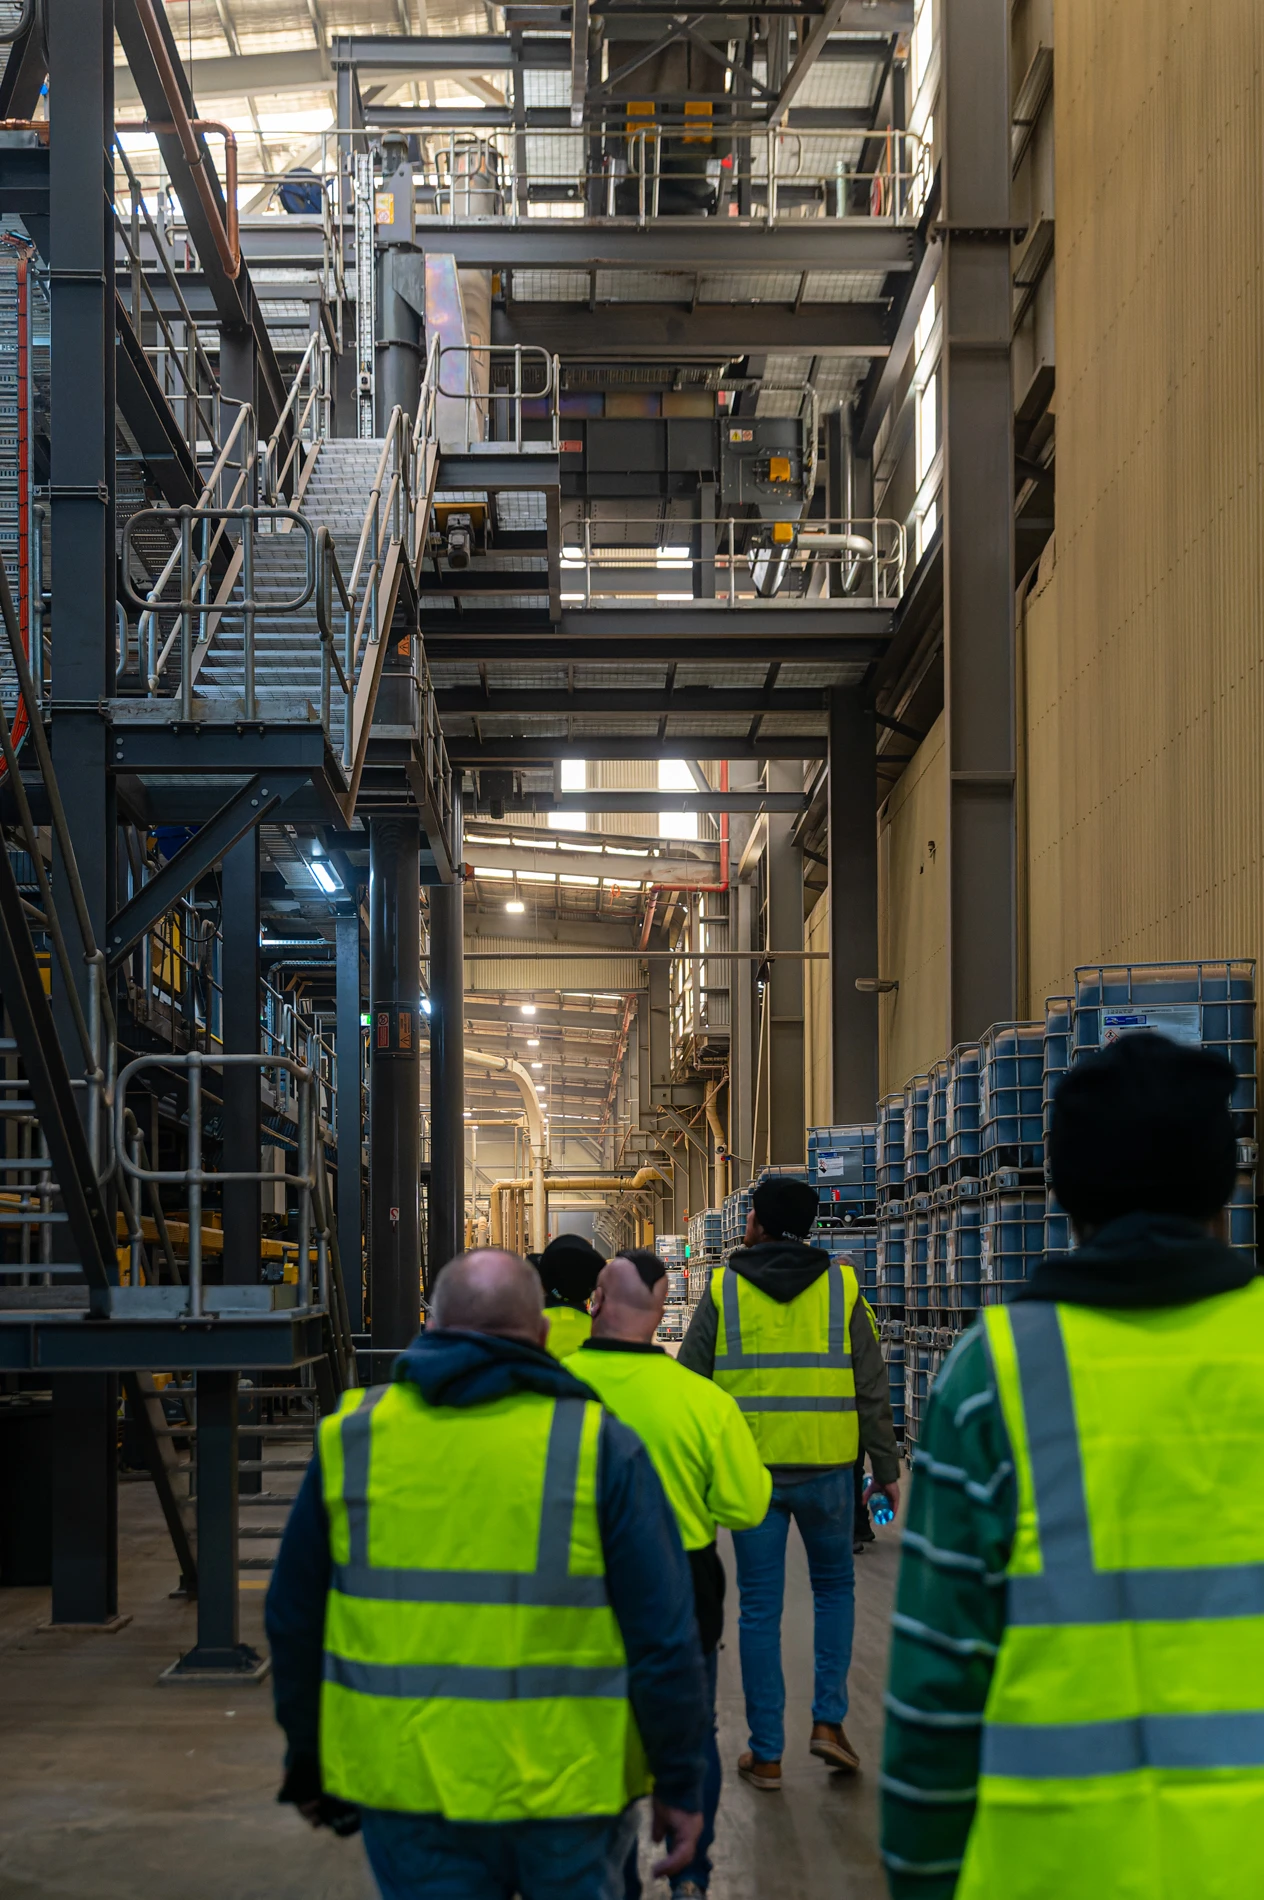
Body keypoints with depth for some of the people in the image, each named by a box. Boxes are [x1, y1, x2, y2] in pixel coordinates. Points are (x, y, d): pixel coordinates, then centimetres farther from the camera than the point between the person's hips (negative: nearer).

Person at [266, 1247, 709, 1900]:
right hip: (565, 1778, -1)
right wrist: (681, 1785, 1)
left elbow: (295, 1620, 8)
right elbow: (663, 1635, -8)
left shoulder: (352, 1437, 1)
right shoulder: (600, 1447, -6)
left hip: (406, 1778, 2)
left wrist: (308, 1761, 20)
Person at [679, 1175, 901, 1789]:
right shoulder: (840, 1284, 2)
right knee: (834, 1587, 20)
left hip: (749, 1470, -1)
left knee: (759, 1607, 6)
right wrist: (886, 1468, 7)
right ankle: (828, 1720, 9)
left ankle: (766, 1754, 9)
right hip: (826, 1466, 1)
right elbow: (872, 1388, 2)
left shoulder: (723, 1288, 0)